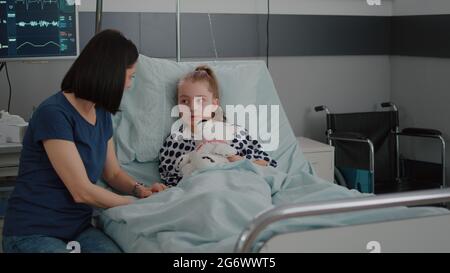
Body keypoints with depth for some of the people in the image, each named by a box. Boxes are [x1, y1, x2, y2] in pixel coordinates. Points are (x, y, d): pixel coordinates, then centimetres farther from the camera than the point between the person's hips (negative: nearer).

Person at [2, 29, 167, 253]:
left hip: (79, 228, 7)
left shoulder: (102, 115, 9)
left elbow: (113, 173, 19)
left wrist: (139, 189, -2)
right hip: (33, 234, -7)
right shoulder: (54, 114, -17)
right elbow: (82, 191, -17)